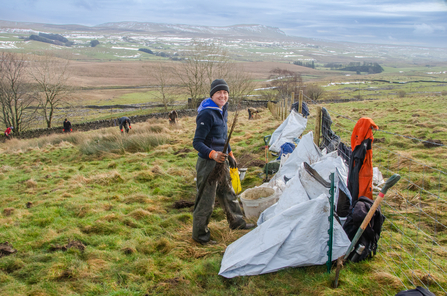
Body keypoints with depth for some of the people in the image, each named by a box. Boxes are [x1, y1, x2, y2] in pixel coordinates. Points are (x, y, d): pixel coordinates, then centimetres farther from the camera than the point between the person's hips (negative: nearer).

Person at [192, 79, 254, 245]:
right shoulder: (207, 114, -21)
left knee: (227, 194, 25)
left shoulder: (222, 111, 8)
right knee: (206, 200, 2)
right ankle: (199, 235, 19)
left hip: (221, 162, 9)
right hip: (208, 163, -9)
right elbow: (197, 142, -24)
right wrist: (212, 154, -38)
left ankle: (236, 222, 44)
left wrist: (230, 154, 25)